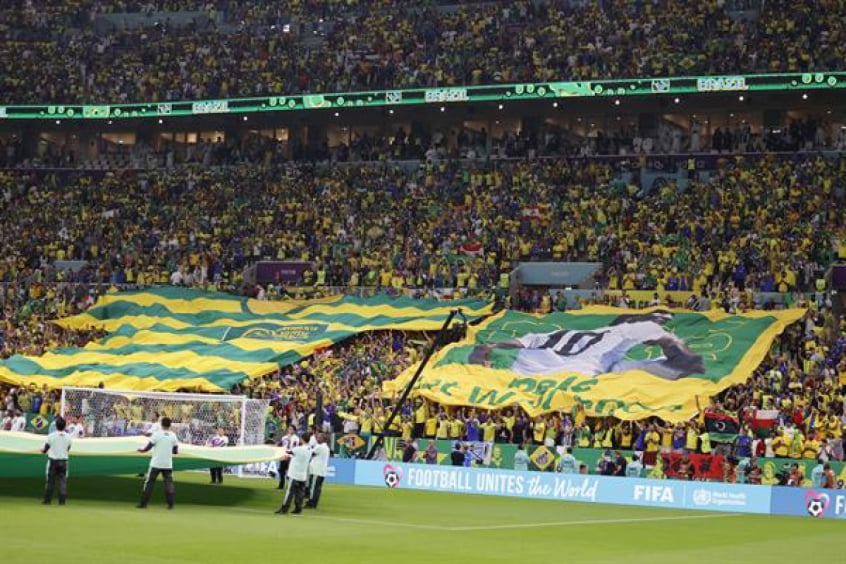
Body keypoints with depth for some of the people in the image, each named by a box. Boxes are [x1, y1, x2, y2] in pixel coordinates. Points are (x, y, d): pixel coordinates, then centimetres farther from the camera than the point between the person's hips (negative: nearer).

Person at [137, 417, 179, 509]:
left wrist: (142, 450, 11)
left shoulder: (157, 434, -9)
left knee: (149, 482, 4)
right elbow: (176, 451, 4)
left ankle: (143, 503, 2)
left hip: (156, 463, -2)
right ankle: (170, 504, 0)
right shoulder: (173, 436, 1)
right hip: (168, 464, 3)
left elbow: (148, 447, -9)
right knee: (169, 483, 8)